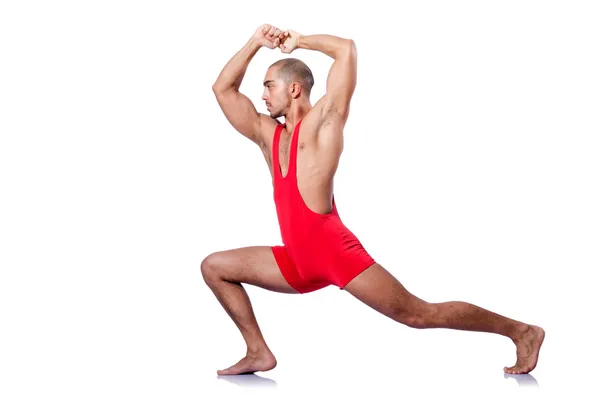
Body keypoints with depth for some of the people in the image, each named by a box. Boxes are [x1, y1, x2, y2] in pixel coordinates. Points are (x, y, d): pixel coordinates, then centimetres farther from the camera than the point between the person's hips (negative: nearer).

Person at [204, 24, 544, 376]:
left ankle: (522, 332, 0)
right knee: (214, 267, 10)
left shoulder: (322, 121, -3)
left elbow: (347, 49, -9)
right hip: (300, 262, 8)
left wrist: (299, 41, 5)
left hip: (336, 253, -8)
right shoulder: (268, 134, 16)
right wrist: (256, 43, 13)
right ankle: (259, 353, 10)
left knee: (417, 314, -9)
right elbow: (223, 89, 20)